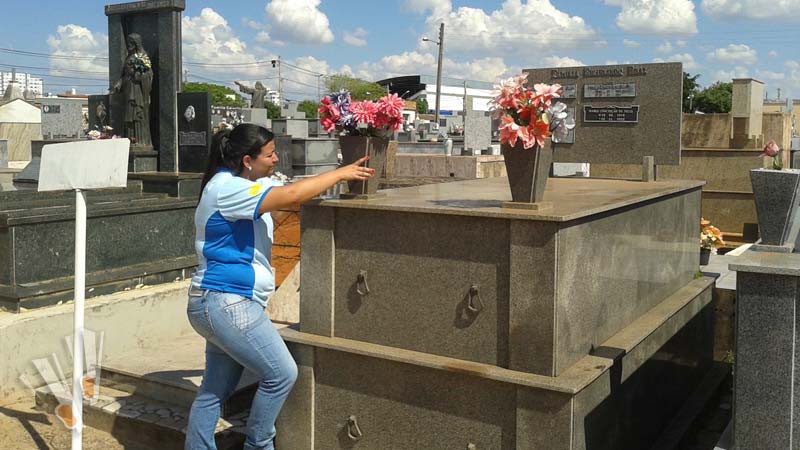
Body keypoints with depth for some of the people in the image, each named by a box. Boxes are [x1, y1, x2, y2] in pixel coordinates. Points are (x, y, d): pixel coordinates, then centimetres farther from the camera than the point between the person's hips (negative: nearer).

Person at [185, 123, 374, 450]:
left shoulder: (245, 183, 13)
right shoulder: (226, 188, -17)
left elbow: (289, 192, 15)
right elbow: (292, 196, -25)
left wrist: (343, 176, 4)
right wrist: (339, 174, -14)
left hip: (224, 303, 10)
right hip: (226, 303, -10)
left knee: (216, 389, 15)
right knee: (281, 374, -2)